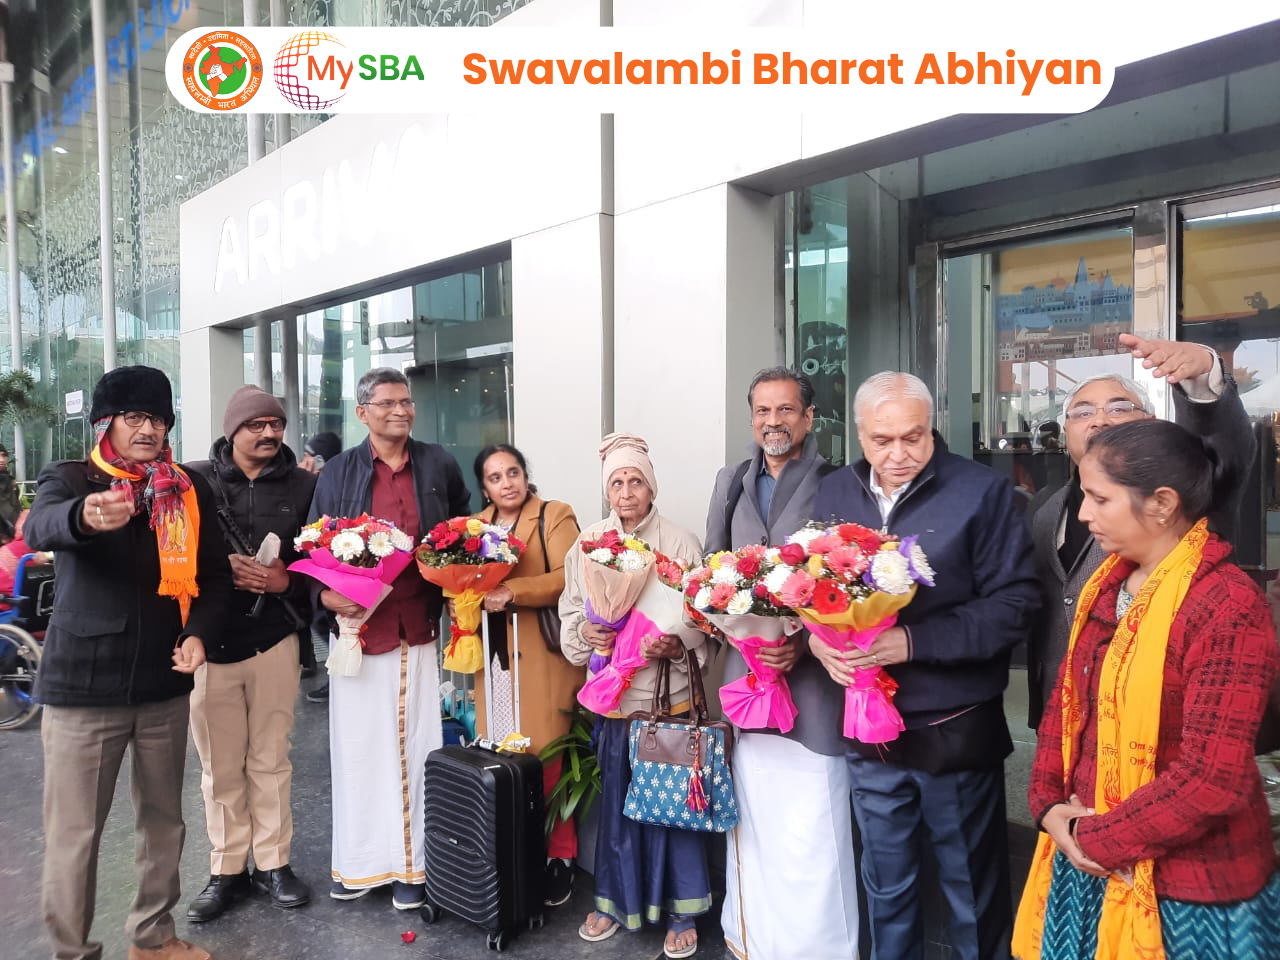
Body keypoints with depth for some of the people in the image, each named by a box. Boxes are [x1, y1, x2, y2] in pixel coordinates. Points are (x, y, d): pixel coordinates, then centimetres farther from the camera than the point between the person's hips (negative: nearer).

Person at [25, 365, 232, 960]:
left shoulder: (190, 491, 5)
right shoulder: (69, 480, -4)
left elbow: (214, 574, 10)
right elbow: (41, 528, -27)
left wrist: (200, 632, -9)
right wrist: (87, 517, -50)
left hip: (163, 683, 4)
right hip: (82, 684, -3)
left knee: (164, 820, 15)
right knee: (73, 833, 3)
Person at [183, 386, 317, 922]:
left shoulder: (303, 485, 3)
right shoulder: (194, 480, 1)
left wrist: (288, 580, -13)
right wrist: (222, 570, -14)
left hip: (275, 637, 1)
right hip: (209, 638, 0)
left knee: (270, 759, 10)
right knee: (221, 766, 8)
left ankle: (273, 863, 25)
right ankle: (227, 870, 25)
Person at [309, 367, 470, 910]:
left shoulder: (439, 465, 7)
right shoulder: (337, 473, 5)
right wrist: (327, 595, -12)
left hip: (421, 631, 0)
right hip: (359, 629, 0)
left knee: (416, 747, 6)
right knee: (358, 747, 8)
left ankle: (411, 865, 20)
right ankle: (358, 862, 25)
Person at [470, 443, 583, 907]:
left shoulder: (555, 516, -1)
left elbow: (567, 577, -13)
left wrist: (511, 592, -23)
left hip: (542, 657, -4)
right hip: (493, 659, 5)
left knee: (545, 760, -1)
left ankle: (559, 858, 13)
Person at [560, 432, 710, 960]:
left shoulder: (681, 542, -6)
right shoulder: (586, 544, 4)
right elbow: (569, 614, 8)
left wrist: (677, 644, -23)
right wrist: (585, 631, -12)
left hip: (670, 693, -2)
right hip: (612, 693, 3)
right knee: (616, 799, 13)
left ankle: (681, 913, 24)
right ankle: (614, 901, 33)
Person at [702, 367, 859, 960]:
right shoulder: (732, 484, 12)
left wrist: (806, 642, -18)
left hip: (811, 677, -4)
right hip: (745, 670, 5)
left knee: (811, 832, 0)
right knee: (753, 822, 16)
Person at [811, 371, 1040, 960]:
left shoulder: (982, 491, -12)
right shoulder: (833, 495, 3)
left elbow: (1014, 603, -15)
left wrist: (915, 642, -25)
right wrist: (817, 639, -13)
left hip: (955, 730, -4)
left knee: (973, 891, 17)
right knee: (885, 889, 23)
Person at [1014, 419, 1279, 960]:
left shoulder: (1228, 607, -21)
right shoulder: (1108, 584, 3)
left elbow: (1212, 778, -23)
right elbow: (1066, 700, 7)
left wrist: (1098, 837, -14)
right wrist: (1050, 805, -5)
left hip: (1187, 891, -6)